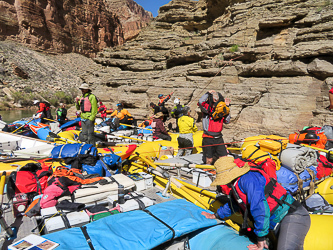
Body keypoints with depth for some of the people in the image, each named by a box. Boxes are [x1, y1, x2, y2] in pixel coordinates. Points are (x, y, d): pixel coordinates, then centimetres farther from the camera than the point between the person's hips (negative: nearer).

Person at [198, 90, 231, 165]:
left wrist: (227, 107, 5)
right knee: (209, 160, 1)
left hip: (219, 138, 5)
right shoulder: (207, 108, -4)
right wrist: (208, 93, -11)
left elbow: (227, 121, 8)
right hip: (208, 138, -5)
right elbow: (200, 102, -25)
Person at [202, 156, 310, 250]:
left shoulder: (248, 179, -16)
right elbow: (234, 204, 38)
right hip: (278, 224, 10)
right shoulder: (236, 186, 16)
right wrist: (216, 215, 47)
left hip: (292, 216, -10)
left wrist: (260, 239, -13)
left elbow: (260, 209, -22)